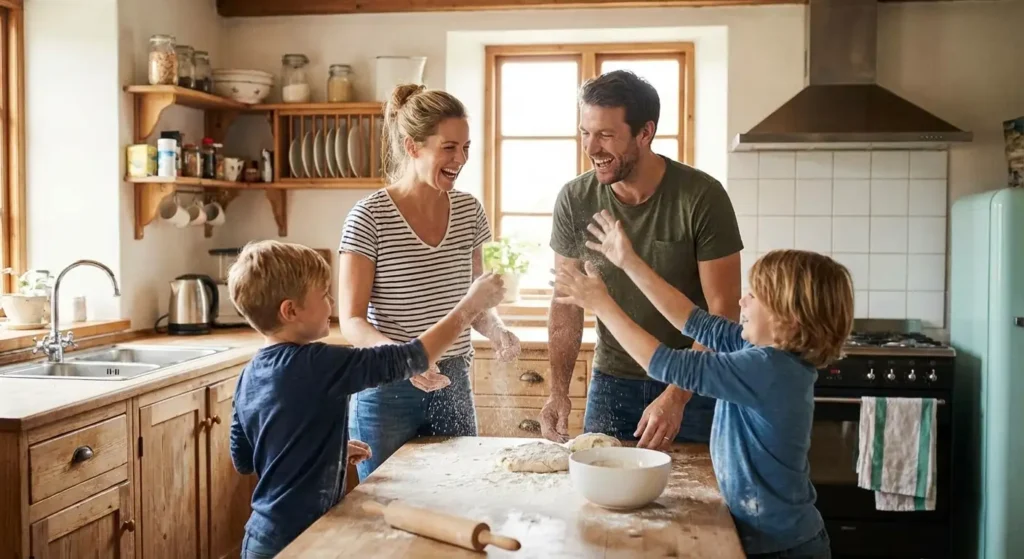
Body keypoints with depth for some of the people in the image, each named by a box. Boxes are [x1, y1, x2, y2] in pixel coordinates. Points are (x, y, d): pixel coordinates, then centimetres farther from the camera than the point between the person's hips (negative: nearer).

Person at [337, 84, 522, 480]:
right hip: (387, 391, -4)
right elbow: (351, 321, -13)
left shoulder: (469, 211, 3)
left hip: (452, 385, 4)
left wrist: (497, 332, -9)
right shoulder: (370, 217, -12)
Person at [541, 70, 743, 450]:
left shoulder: (702, 198, -17)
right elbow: (567, 304, 0)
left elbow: (723, 311, -15)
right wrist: (558, 391, -9)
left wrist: (675, 397, -22)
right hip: (610, 383, 3)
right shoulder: (574, 201, -8)